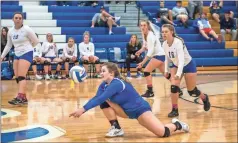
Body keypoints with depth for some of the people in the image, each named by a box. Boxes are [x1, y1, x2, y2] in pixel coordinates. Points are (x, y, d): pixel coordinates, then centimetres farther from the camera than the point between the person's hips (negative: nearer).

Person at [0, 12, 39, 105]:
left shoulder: (27, 29, -10)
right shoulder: (10, 31, 6)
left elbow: (36, 41, -1)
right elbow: (8, 45, 16)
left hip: (26, 54, -7)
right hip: (17, 55, 7)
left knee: (21, 77, -17)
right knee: (17, 78, 4)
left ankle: (20, 97, -24)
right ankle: (24, 98, 12)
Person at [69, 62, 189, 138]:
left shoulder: (117, 84, -28)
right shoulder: (104, 85, -2)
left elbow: (100, 99, -36)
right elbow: (97, 98, -14)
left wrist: (83, 109, -39)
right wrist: (83, 110, -30)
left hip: (140, 109, -8)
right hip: (127, 111, 8)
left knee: (163, 133, -19)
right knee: (105, 104, -12)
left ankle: (177, 125, 14)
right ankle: (116, 129, 1)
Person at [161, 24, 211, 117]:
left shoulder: (178, 42, -34)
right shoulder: (164, 44, -13)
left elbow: (181, 59, -43)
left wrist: (179, 74, -54)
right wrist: (166, 70, 2)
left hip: (188, 65, -5)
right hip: (175, 65, 5)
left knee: (192, 91, 6)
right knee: (173, 86, -15)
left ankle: (205, 98, 38)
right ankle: (174, 110, -3)